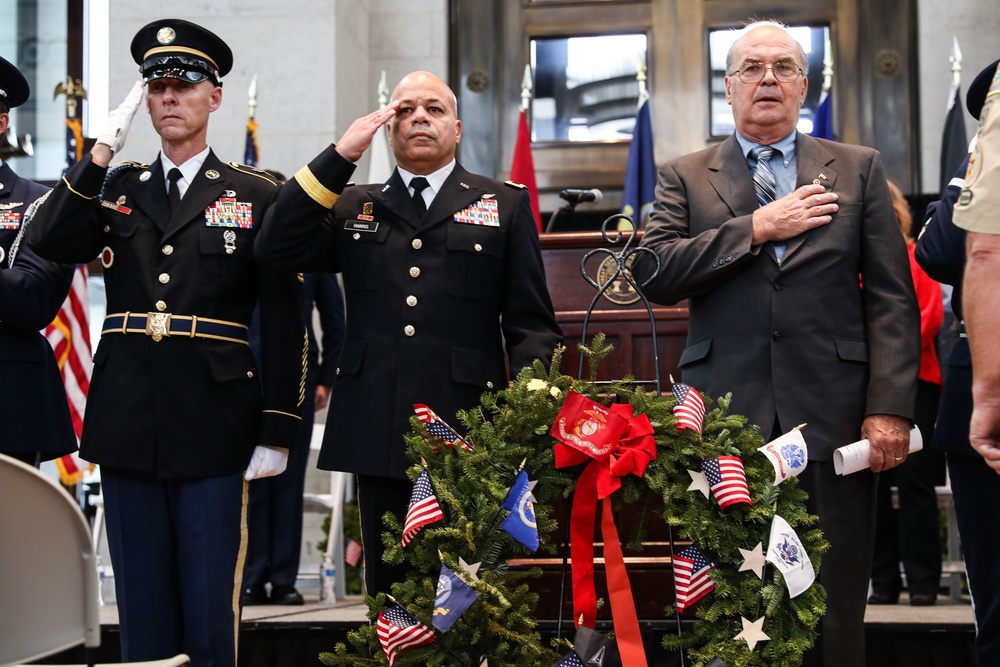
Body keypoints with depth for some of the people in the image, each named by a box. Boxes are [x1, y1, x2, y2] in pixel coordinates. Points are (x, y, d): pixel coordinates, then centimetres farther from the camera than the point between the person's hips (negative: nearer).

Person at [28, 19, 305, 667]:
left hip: (213, 425, -3)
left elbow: (284, 321, -1)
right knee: (142, 606, 11)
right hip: (128, 423, 3)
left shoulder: (257, 195, 3)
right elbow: (48, 243, -5)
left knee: (209, 607, 1)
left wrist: (277, 433, -6)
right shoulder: (115, 187, 13)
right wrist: (102, 151, -6)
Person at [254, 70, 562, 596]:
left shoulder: (504, 204, 13)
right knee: (389, 589, 7)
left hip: (467, 435, -2)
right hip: (379, 435, 2)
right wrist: (340, 156, 0)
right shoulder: (355, 208, 18)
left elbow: (531, 323, 8)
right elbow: (276, 249, 2)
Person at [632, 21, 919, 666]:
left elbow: (892, 299, 5)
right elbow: (654, 273, -4)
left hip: (832, 420, 0)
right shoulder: (684, 177, 12)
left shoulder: (859, 170, 12)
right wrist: (758, 227, -7)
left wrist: (889, 408, -6)